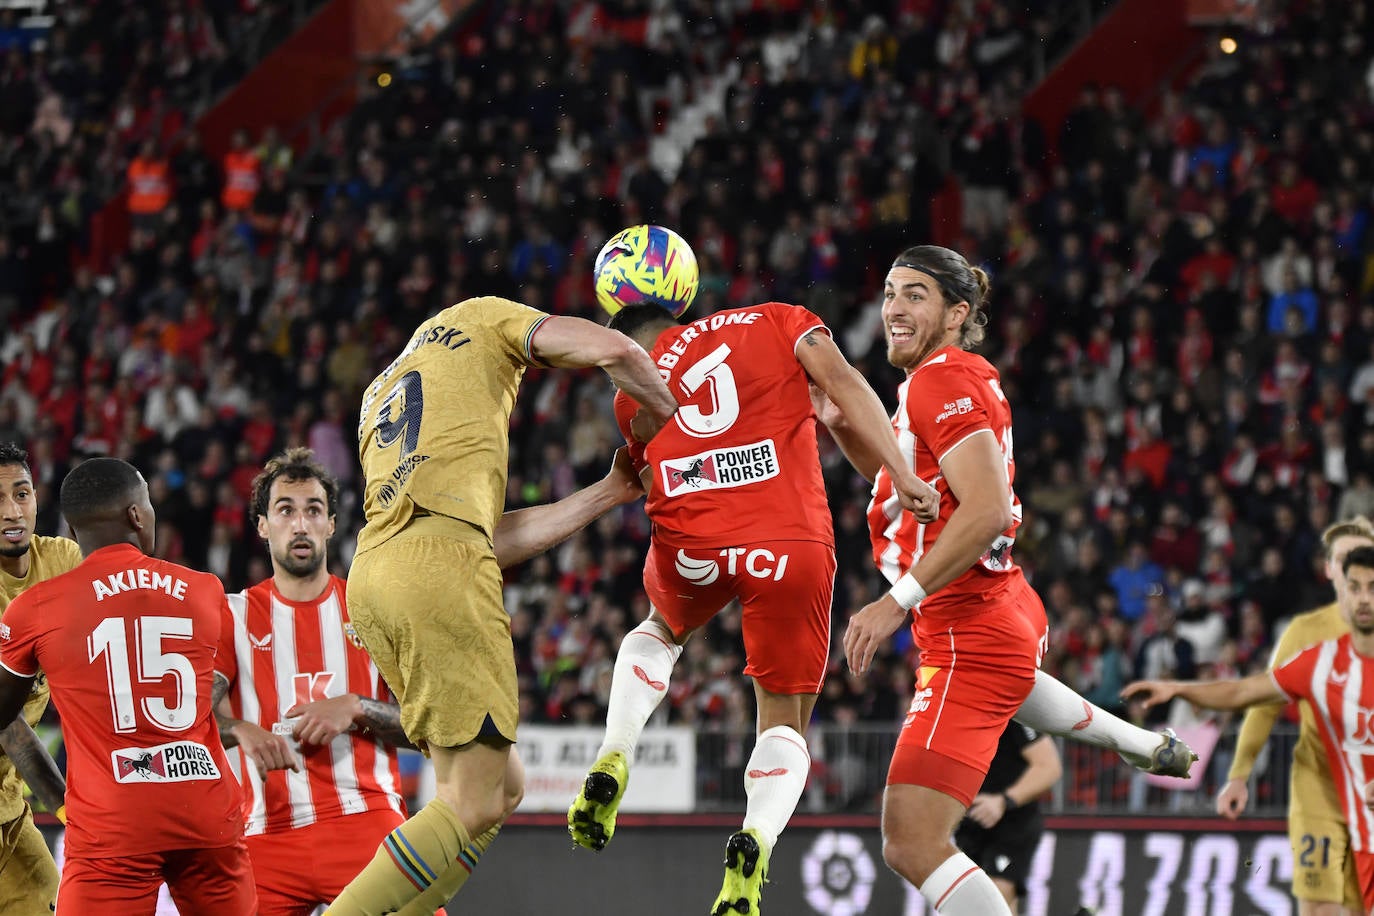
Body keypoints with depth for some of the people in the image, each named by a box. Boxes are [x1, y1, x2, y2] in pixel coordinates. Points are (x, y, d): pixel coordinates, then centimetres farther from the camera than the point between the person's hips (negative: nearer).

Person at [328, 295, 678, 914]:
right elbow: (613, 352, 2)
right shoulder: (481, 318, 19)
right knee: (472, 806, -7)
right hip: (440, 563, -8)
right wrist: (670, 418, 20)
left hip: (372, 573, 8)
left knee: (502, 787, 11)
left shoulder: (379, 398, 36)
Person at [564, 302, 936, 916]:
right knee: (785, 726, 14)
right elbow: (844, 383, 1)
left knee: (660, 631, 38)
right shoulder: (777, 320, 17)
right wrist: (903, 475, -6)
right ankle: (756, 838, -18)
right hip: (793, 545, -1)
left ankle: (613, 759, 13)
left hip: (690, 548, 1)